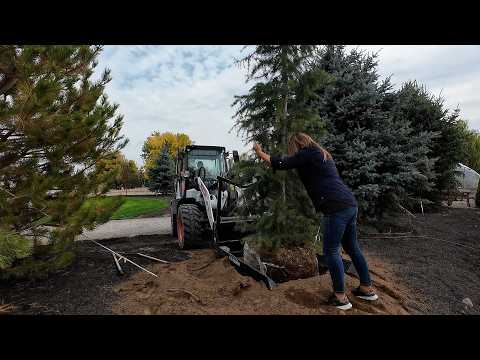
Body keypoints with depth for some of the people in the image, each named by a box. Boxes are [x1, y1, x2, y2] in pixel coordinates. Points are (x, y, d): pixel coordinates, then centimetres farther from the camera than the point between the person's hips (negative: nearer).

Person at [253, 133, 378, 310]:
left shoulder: (308, 154, -5)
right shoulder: (322, 154, 23)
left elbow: (282, 164, -7)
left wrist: (261, 153, 6)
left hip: (337, 208, -10)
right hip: (350, 204, 10)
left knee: (331, 251, 0)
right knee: (352, 248, 19)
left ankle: (340, 297, 8)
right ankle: (367, 288, 31)